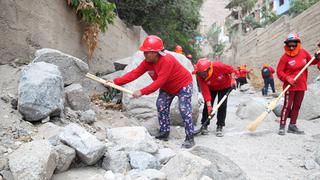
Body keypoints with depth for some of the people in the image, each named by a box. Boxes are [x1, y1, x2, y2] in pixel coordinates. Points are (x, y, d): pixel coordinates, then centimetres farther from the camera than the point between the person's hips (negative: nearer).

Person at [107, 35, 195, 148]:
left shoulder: (167, 61, -37)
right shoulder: (147, 62, -12)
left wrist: (142, 92, -45)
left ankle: (190, 138, -7)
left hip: (183, 85, -8)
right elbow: (134, 73, -18)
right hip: (167, 88, 8)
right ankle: (164, 132, 18)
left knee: (184, 109, -14)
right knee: (161, 106, 6)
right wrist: (115, 82, -28)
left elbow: (159, 82, -40)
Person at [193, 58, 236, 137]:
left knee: (222, 105, -10)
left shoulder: (218, 66, -38)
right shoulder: (200, 77, -29)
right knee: (207, 106, -6)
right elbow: (205, 91, -29)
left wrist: (233, 79, -22)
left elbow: (231, 70, -19)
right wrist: (209, 106, -32)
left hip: (224, 86, -2)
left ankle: (220, 126, 2)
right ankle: (204, 125, 10)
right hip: (211, 88, 2)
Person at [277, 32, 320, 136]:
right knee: (287, 106, -7)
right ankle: (282, 126, -1)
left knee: (297, 106, 11)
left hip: (301, 85, 5)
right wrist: (287, 78, -23)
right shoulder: (285, 57, -10)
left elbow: (311, 61, 18)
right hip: (290, 86, -5)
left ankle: (292, 125, 21)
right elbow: (279, 72, -9)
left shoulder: (303, 53, 3)